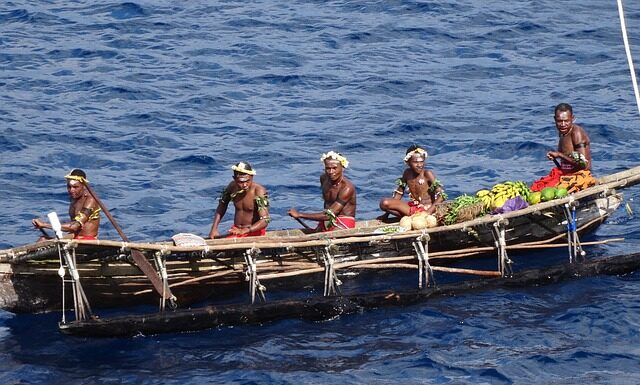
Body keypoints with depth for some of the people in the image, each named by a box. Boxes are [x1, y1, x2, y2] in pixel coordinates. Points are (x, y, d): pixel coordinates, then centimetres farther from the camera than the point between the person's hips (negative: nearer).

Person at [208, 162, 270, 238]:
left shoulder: (259, 191, -17)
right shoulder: (232, 187, -1)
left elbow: (265, 221, -22)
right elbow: (221, 207, 15)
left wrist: (244, 231, -34)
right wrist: (214, 229, 2)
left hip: (255, 231, -3)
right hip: (236, 230, 3)